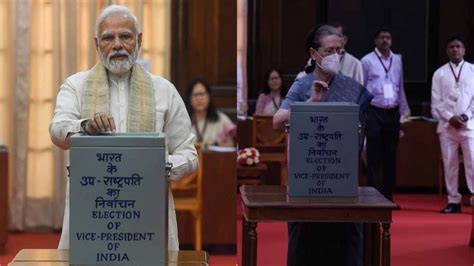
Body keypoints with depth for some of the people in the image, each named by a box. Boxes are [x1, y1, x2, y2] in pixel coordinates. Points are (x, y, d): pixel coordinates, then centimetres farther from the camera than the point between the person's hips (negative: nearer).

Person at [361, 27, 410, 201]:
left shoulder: (397, 60, 11)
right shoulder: (367, 61, -2)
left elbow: (401, 88, 16)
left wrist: (404, 113, 14)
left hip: (393, 113, 4)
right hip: (374, 112, -4)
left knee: (390, 157, 8)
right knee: (374, 157, -1)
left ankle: (388, 197, 15)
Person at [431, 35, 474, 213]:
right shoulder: (439, 73, 10)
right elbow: (436, 101, 4)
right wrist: (450, 118, -9)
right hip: (446, 125, 2)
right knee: (449, 164, 3)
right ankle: (453, 200, 8)